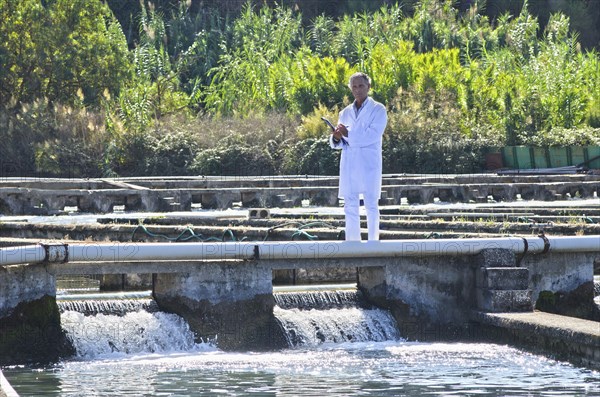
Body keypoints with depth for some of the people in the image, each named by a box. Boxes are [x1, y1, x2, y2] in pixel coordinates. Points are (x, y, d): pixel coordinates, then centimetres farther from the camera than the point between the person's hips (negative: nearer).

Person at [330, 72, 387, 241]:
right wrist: (337, 138, -9)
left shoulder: (378, 110, 2)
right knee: (350, 207, 2)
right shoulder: (345, 112, 16)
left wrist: (348, 134, -13)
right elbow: (338, 143, 14)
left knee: (371, 205, -3)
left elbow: (373, 135, -12)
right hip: (349, 164, 4)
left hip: (369, 165, -4)